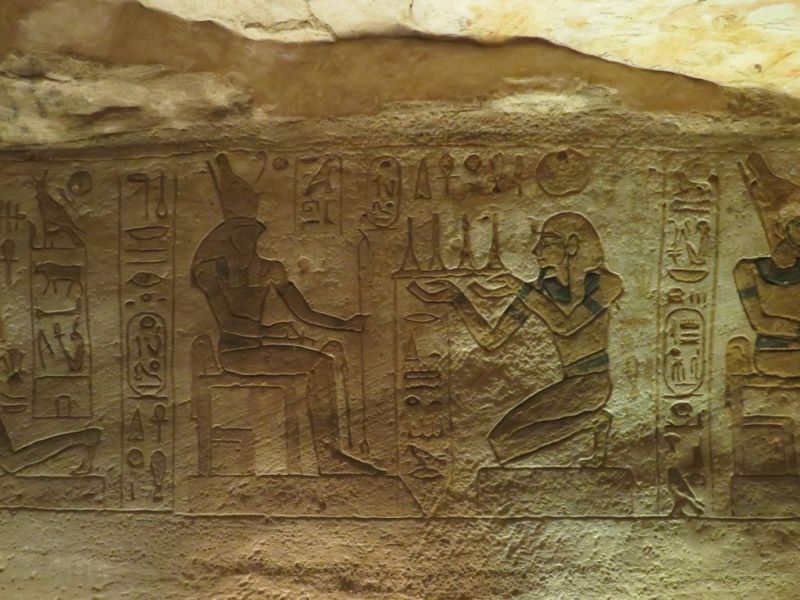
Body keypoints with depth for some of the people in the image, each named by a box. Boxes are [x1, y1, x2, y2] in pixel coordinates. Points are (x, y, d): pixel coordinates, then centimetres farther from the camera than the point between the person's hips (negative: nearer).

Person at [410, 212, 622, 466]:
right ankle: (594, 420, 14)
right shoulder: (541, 290, 0)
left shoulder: (606, 282, -8)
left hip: (592, 381, -5)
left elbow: (566, 325, -26)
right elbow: (490, 339, -6)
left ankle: (595, 419, 6)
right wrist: (457, 297, -14)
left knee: (504, 436, -12)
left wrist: (521, 290, -21)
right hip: (571, 383, 5)